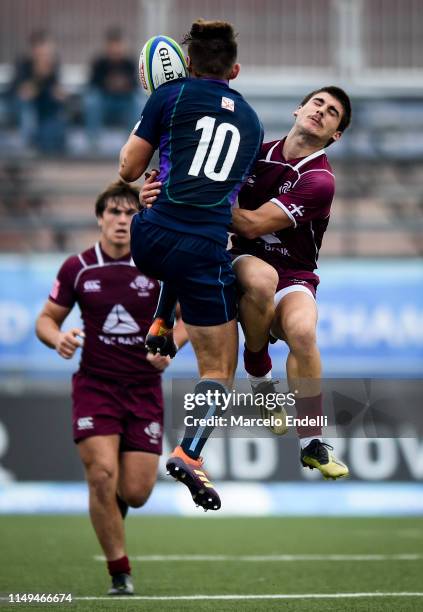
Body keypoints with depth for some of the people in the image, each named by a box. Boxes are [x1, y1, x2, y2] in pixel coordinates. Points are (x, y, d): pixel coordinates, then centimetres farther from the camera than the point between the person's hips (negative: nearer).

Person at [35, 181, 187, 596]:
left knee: (136, 492, -6)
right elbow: (47, 319, 9)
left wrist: (171, 344, -9)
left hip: (144, 389, 1)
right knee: (102, 475, -18)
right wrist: (58, 338, -14)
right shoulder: (77, 269, 0)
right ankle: (120, 574, -3)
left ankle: (114, 502, 35)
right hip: (94, 386, -1)